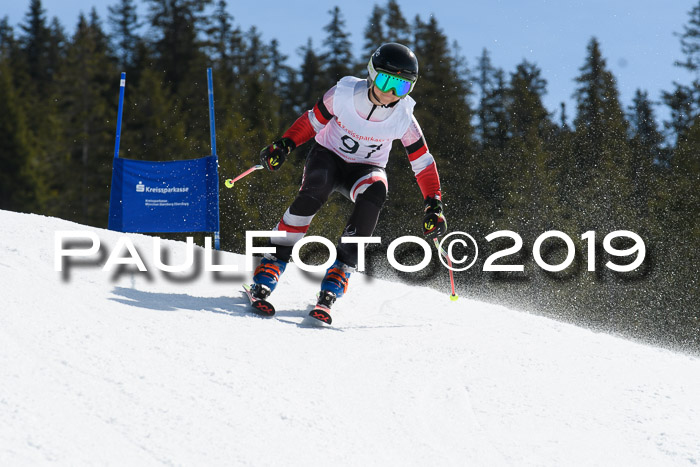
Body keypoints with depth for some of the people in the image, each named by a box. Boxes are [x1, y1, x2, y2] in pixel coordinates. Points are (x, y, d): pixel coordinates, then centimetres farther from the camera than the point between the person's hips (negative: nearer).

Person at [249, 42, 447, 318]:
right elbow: (313, 120, 0)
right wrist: (285, 145, -11)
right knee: (315, 190, -36)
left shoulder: (403, 119, -16)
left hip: (365, 169, 1)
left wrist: (434, 206, -15)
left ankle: (338, 275, -36)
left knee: (375, 190, -36)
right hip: (328, 156, -1)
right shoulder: (344, 94, -18)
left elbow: (423, 163, -7)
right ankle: (272, 265, -31)